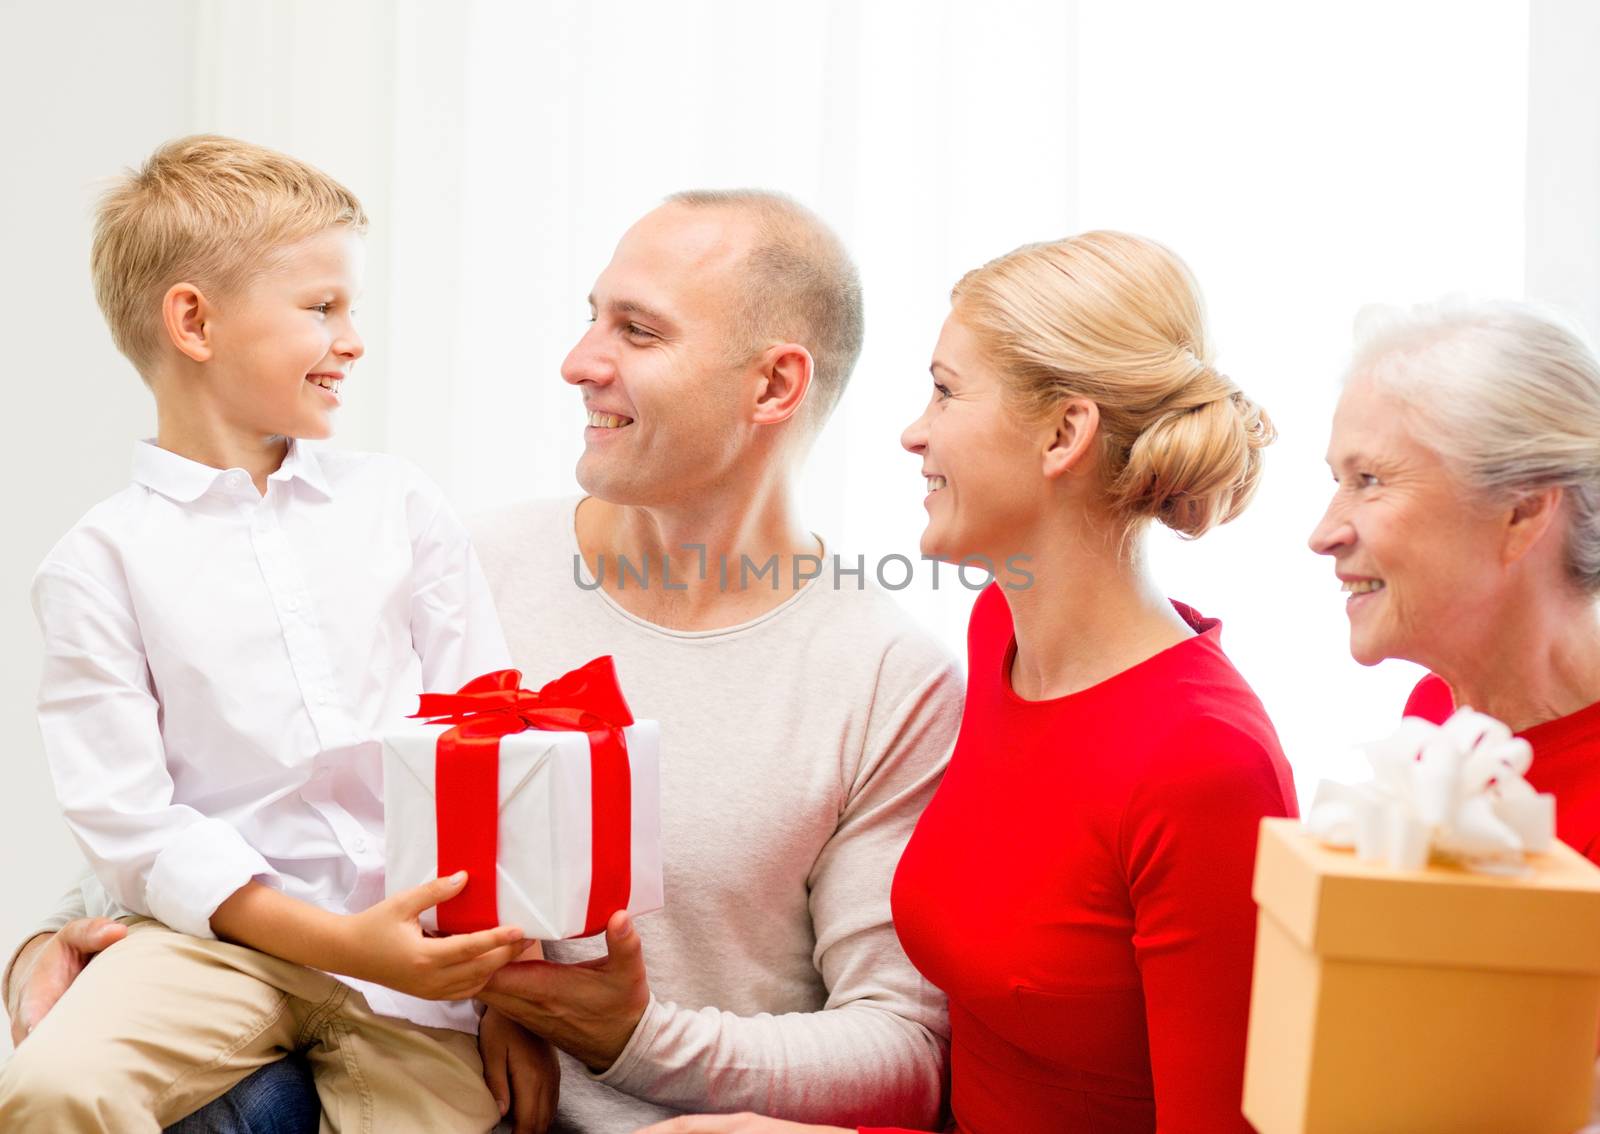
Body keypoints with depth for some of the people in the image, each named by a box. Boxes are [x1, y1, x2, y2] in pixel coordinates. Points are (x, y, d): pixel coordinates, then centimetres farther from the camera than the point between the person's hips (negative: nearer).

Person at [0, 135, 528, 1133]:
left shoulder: (402, 508, 11)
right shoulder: (101, 562, 0)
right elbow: (128, 822, -7)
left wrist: (512, 977, -3)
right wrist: (337, 941, -17)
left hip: (416, 943, 2)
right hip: (221, 931, -2)